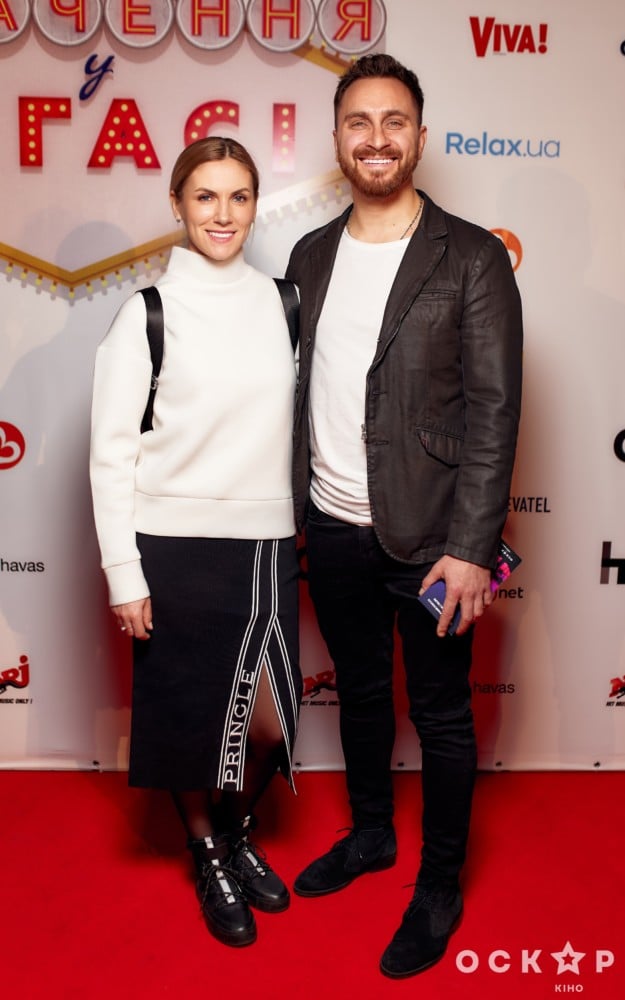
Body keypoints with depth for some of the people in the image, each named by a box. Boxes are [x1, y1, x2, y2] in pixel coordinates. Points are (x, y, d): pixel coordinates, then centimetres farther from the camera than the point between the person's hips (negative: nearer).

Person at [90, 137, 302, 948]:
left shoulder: (278, 300, 5)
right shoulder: (148, 312, -7)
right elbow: (112, 452, -7)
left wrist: (299, 528, 10)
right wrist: (124, 573, -9)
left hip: (267, 545, 4)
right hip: (178, 547, -3)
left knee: (270, 721, 9)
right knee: (192, 719, 12)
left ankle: (239, 833, 40)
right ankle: (209, 858, 38)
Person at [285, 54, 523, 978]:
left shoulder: (471, 259, -7)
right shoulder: (311, 256, 7)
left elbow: (493, 409, -12)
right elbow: (300, 392, 10)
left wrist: (469, 547, -16)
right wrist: (294, 507, 8)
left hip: (426, 537, -4)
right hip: (333, 530, 5)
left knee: (441, 716, 10)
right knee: (360, 692, 21)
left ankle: (441, 885, 31)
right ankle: (370, 835, 44)